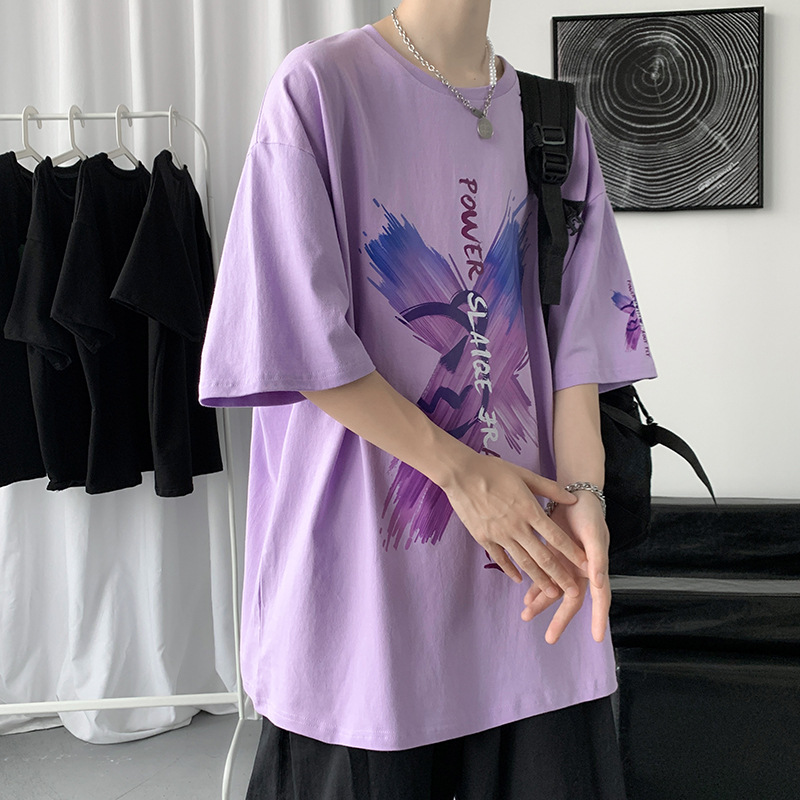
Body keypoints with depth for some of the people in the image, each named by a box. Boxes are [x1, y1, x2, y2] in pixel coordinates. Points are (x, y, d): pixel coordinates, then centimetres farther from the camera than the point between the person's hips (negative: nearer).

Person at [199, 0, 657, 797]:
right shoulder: (320, 84, -5)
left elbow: (576, 338, 6)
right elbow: (301, 338, -10)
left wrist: (582, 495, -9)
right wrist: (460, 470, -11)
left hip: (527, 540, 5)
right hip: (367, 552, -4)